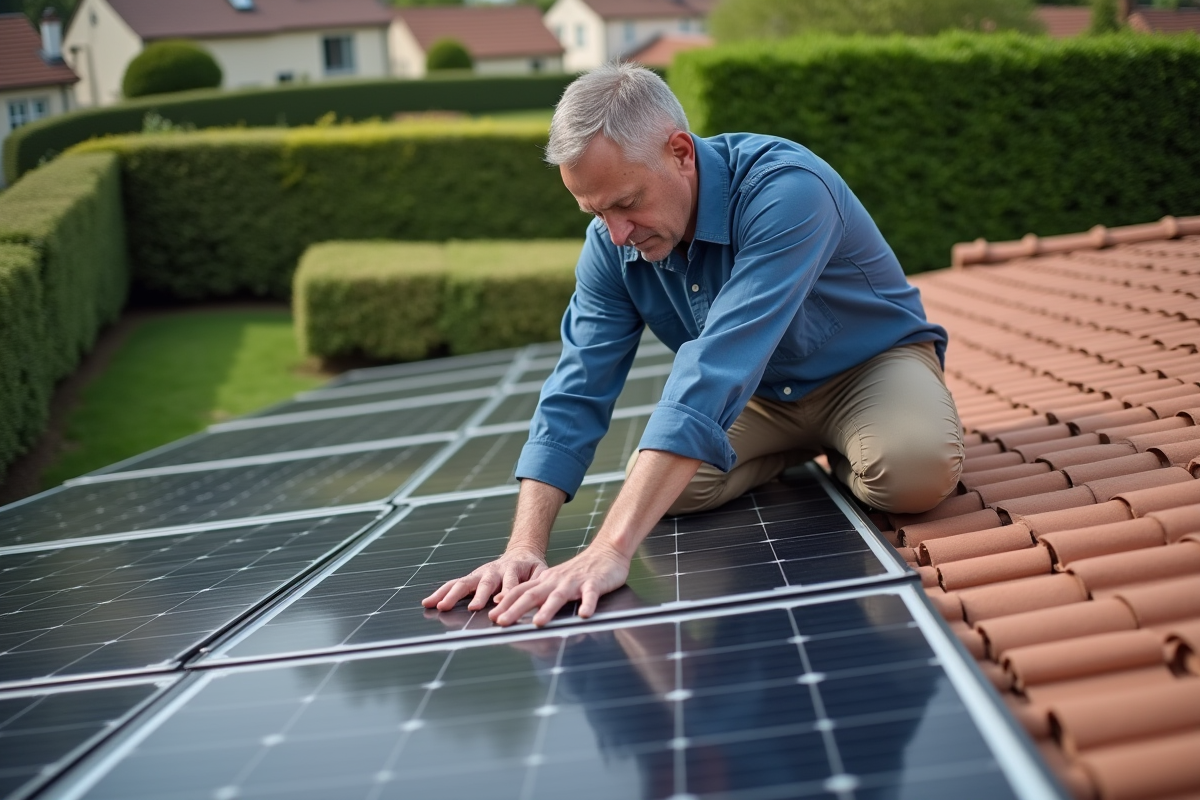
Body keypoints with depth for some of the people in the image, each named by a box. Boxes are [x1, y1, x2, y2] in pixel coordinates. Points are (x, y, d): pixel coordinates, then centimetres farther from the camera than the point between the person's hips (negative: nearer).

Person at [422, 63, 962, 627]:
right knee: (665, 487, -21)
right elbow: (574, 395, -16)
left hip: (872, 363, -5)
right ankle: (801, 449, 9)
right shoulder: (613, 244, -16)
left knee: (914, 470, -36)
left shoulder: (784, 191, -37)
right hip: (758, 392, 5)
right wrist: (524, 549, -31)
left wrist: (610, 551, -51)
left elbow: (716, 374, -46)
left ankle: (840, 454, 1)